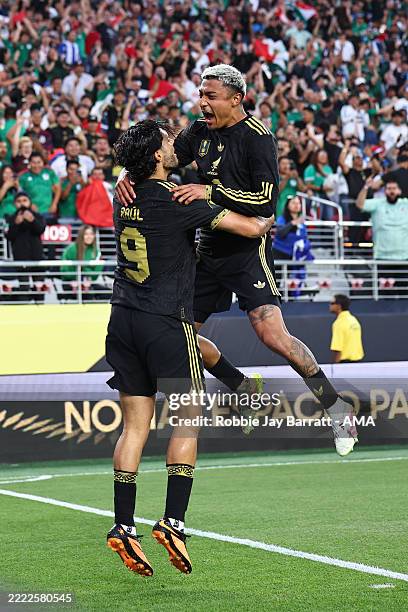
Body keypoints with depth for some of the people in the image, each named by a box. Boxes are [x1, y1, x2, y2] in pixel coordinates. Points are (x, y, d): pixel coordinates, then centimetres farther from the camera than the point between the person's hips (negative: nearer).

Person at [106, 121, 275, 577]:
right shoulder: (179, 202, -12)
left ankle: (123, 526, 2)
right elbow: (250, 228, -9)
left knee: (134, 426, 7)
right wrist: (267, 223, 13)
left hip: (123, 319, 6)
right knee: (187, 422, 3)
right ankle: (172, 522, -5)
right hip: (167, 323, -6)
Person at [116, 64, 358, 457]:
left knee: (272, 335, -21)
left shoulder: (257, 137, -13)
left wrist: (210, 192, -26)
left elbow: (267, 200, -19)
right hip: (209, 248, 8)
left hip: (247, 248, -8)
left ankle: (336, 408, -6)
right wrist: (128, 176, -12)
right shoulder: (200, 132, 8)